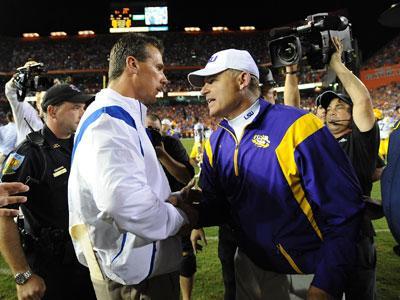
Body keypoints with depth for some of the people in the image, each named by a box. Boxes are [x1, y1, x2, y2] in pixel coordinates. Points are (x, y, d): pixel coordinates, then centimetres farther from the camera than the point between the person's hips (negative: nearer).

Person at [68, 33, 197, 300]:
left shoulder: (124, 117, 12)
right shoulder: (109, 120, -21)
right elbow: (128, 204, -35)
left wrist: (172, 199, -1)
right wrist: (180, 218, -17)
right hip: (139, 273, -10)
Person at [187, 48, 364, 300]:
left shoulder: (296, 127, -21)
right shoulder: (215, 144, -1)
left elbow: (343, 210, -20)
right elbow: (217, 206, 5)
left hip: (310, 274, -5)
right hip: (251, 266, 5)